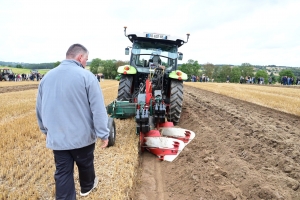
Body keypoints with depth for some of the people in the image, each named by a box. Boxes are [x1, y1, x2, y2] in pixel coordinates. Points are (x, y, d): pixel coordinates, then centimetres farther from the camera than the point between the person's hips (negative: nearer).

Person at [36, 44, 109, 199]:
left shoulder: (47, 77, 4)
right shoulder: (86, 76, -14)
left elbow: (40, 109, 12)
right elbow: (98, 109, -17)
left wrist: (46, 131, 24)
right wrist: (103, 134, -9)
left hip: (56, 138, 3)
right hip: (82, 136, -3)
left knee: (62, 173, 11)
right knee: (85, 165, 22)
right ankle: (87, 187, 47)